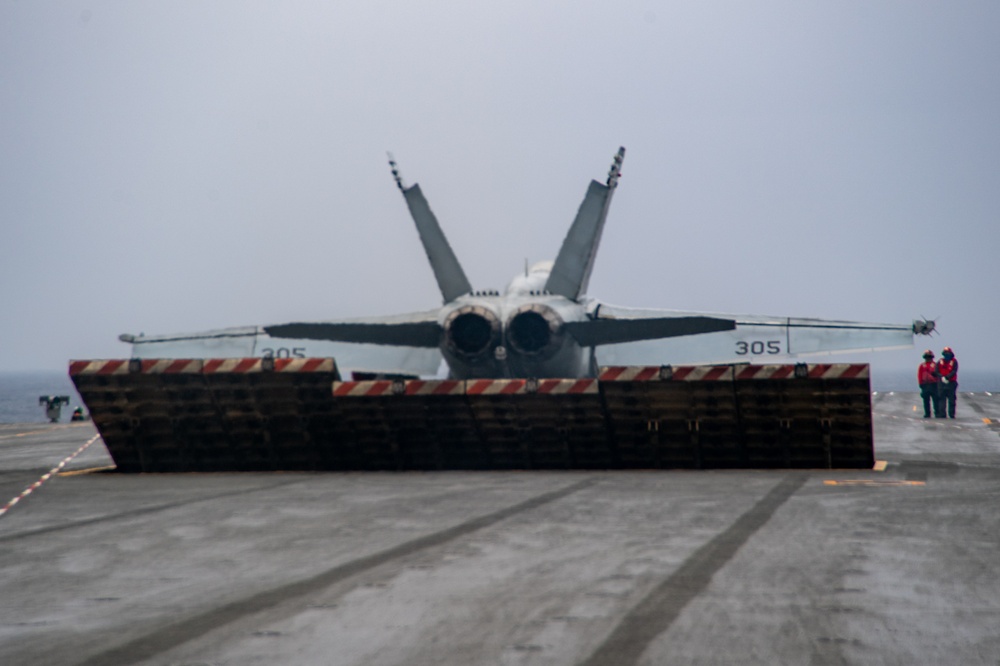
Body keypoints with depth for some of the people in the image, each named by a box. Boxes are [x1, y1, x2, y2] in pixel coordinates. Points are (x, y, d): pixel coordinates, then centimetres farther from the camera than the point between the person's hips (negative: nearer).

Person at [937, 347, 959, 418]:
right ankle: (942, 414, 1)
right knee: (942, 399, -1)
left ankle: (952, 414, 3)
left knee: (952, 400, -1)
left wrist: (947, 377, -19)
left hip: (951, 382, -2)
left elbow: (954, 372, -8)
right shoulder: (940, 362, 10)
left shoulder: (954, 361, 3)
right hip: (942, 383, 2)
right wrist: (942, 377, -14)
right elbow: (937, 372, 4)